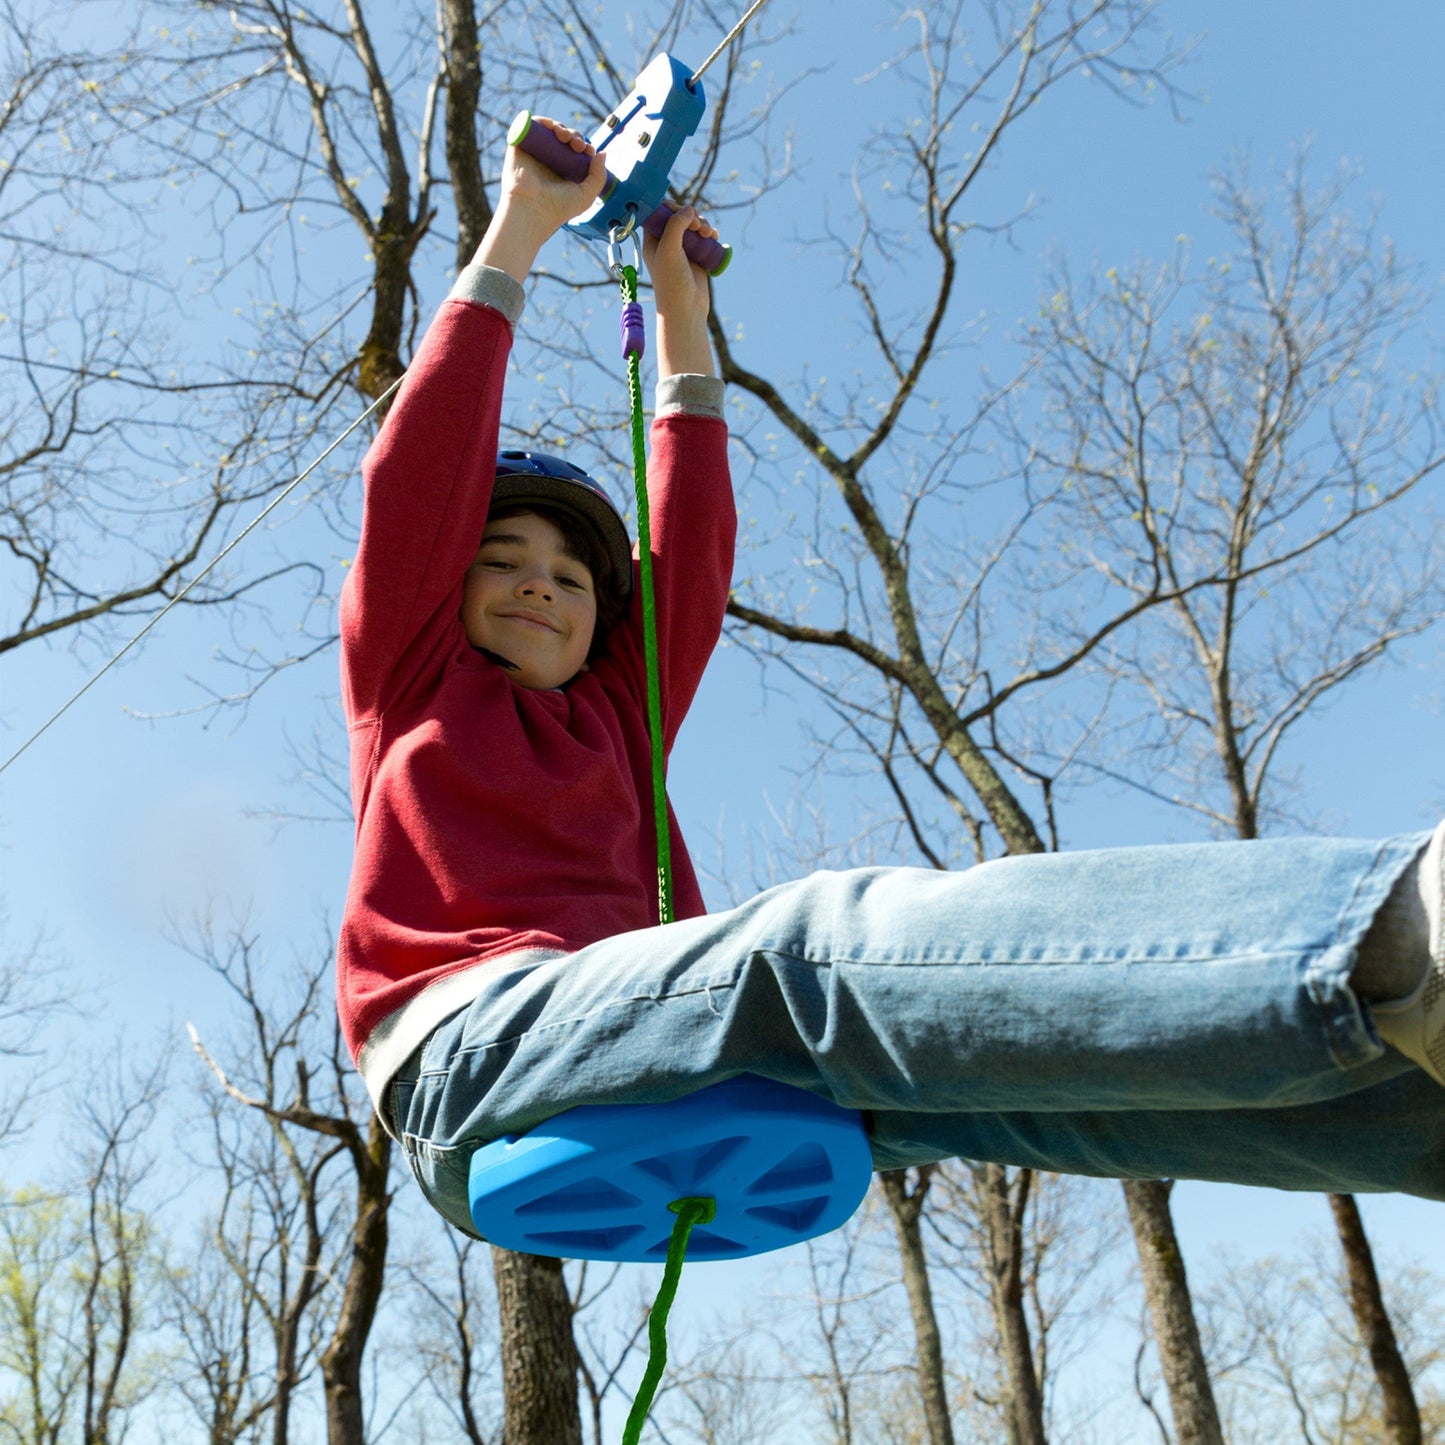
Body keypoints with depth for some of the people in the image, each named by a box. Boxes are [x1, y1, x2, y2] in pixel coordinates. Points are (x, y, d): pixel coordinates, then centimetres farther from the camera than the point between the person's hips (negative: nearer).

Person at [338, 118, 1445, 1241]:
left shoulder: (612, 720, 32)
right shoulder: (410, 675, 22)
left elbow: (689, 553, 31)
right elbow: (423, 470, 14)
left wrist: (684, 321, 37)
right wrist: (518, 232, 21)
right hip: (476, 1042, -5)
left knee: (989, 1062, -23)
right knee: (814, 941, -34)